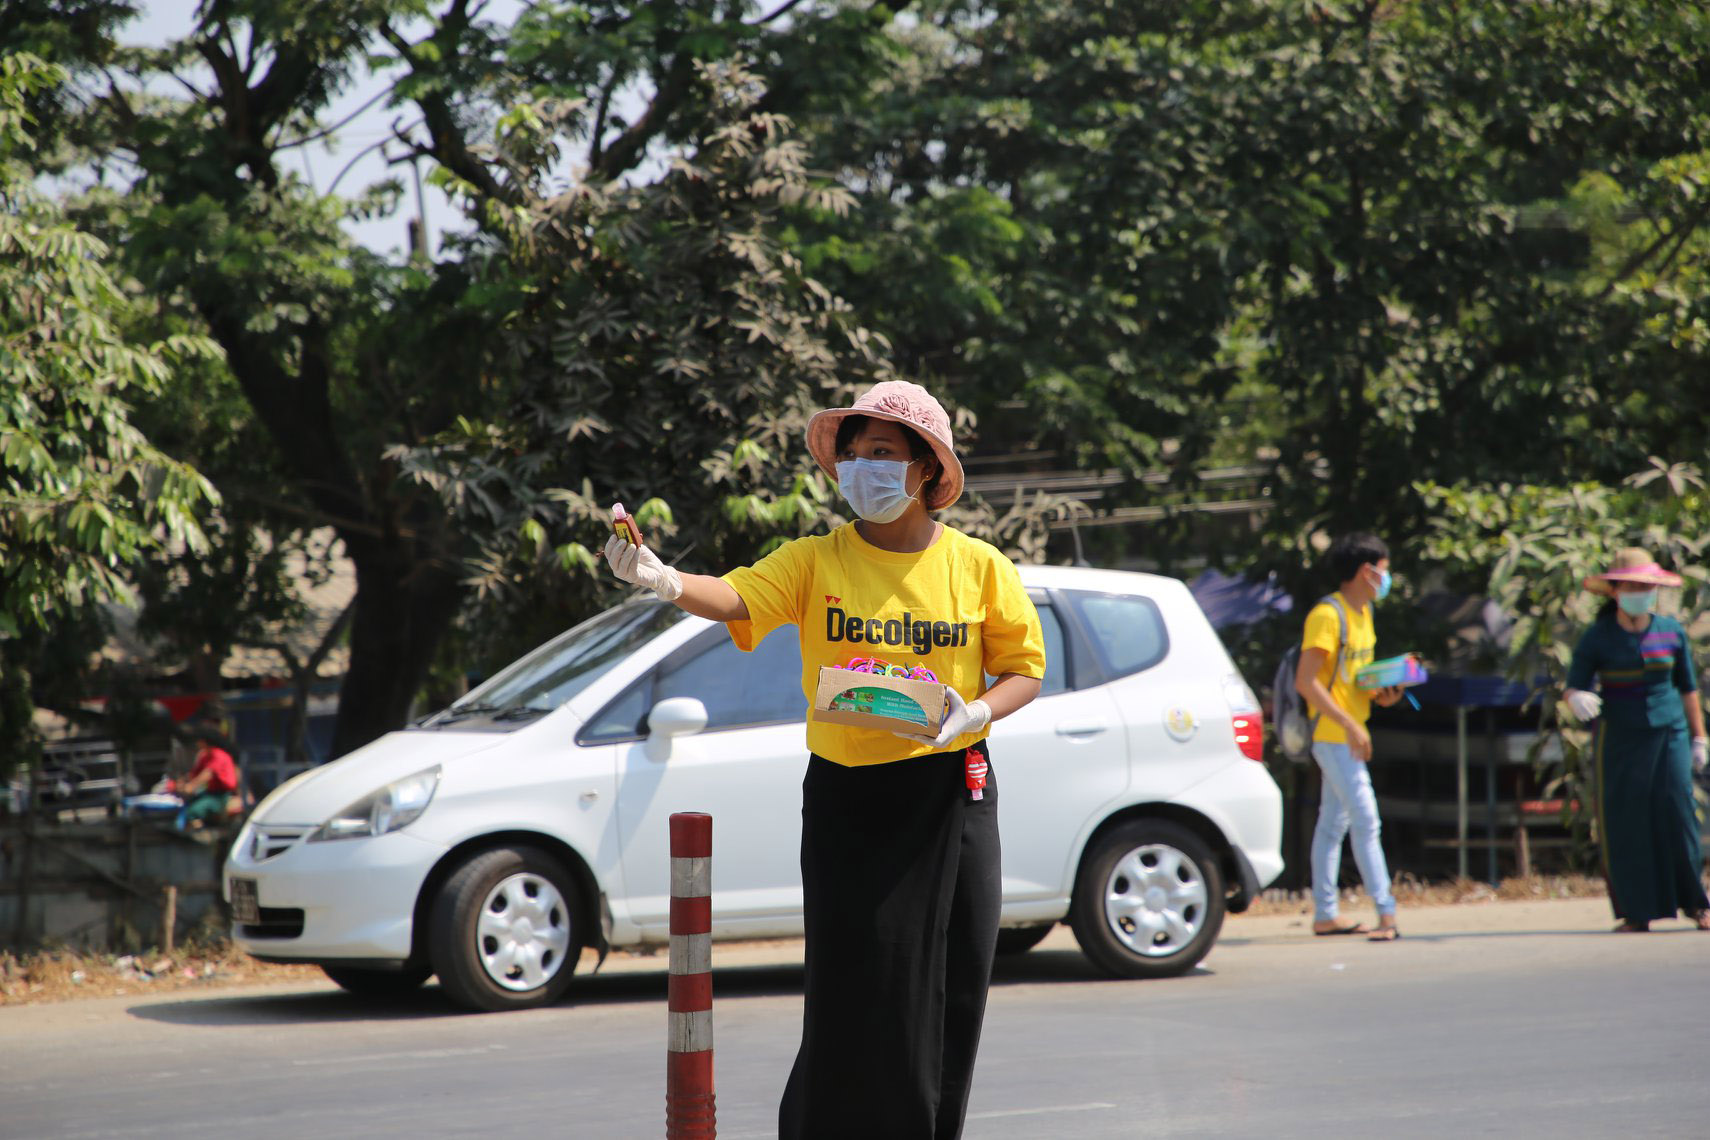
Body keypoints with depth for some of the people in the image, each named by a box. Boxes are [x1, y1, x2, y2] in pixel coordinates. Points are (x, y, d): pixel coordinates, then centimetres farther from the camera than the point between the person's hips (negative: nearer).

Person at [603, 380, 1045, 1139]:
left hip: (950, 795, 1)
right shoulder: (816, 562, -1)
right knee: (855, 991, -4)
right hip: (846, 796, -1)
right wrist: (664, 582, -38)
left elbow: (1024, 671, 7)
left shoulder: (975, 566, 2)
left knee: (949, 987, 3)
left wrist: (976, 713, -13)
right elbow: (737, 597, -17)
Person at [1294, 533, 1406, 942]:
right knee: (1366, 821, -11)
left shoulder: (1363, 613, 13)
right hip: (1333, 735, -9)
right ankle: (1386, 913, -11)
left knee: (1333, 823, 11)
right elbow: (1306, 681, -22)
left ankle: (1325, 914, 16)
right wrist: (1349, 725, -26)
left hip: (1350, 734, 9)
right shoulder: (1327, 615, -17)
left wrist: (1380, 692, 3)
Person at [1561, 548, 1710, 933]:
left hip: (1669, 734, 1)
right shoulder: (1597, 639, -2)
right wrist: (1577, 700, -28)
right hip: (1619, 739, -1)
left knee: (1677, 813, -7)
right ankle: (1636, 912, 1)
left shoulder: (1672, 633, 4)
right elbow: (1572, 688, -5)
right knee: (1624, 824, -4)